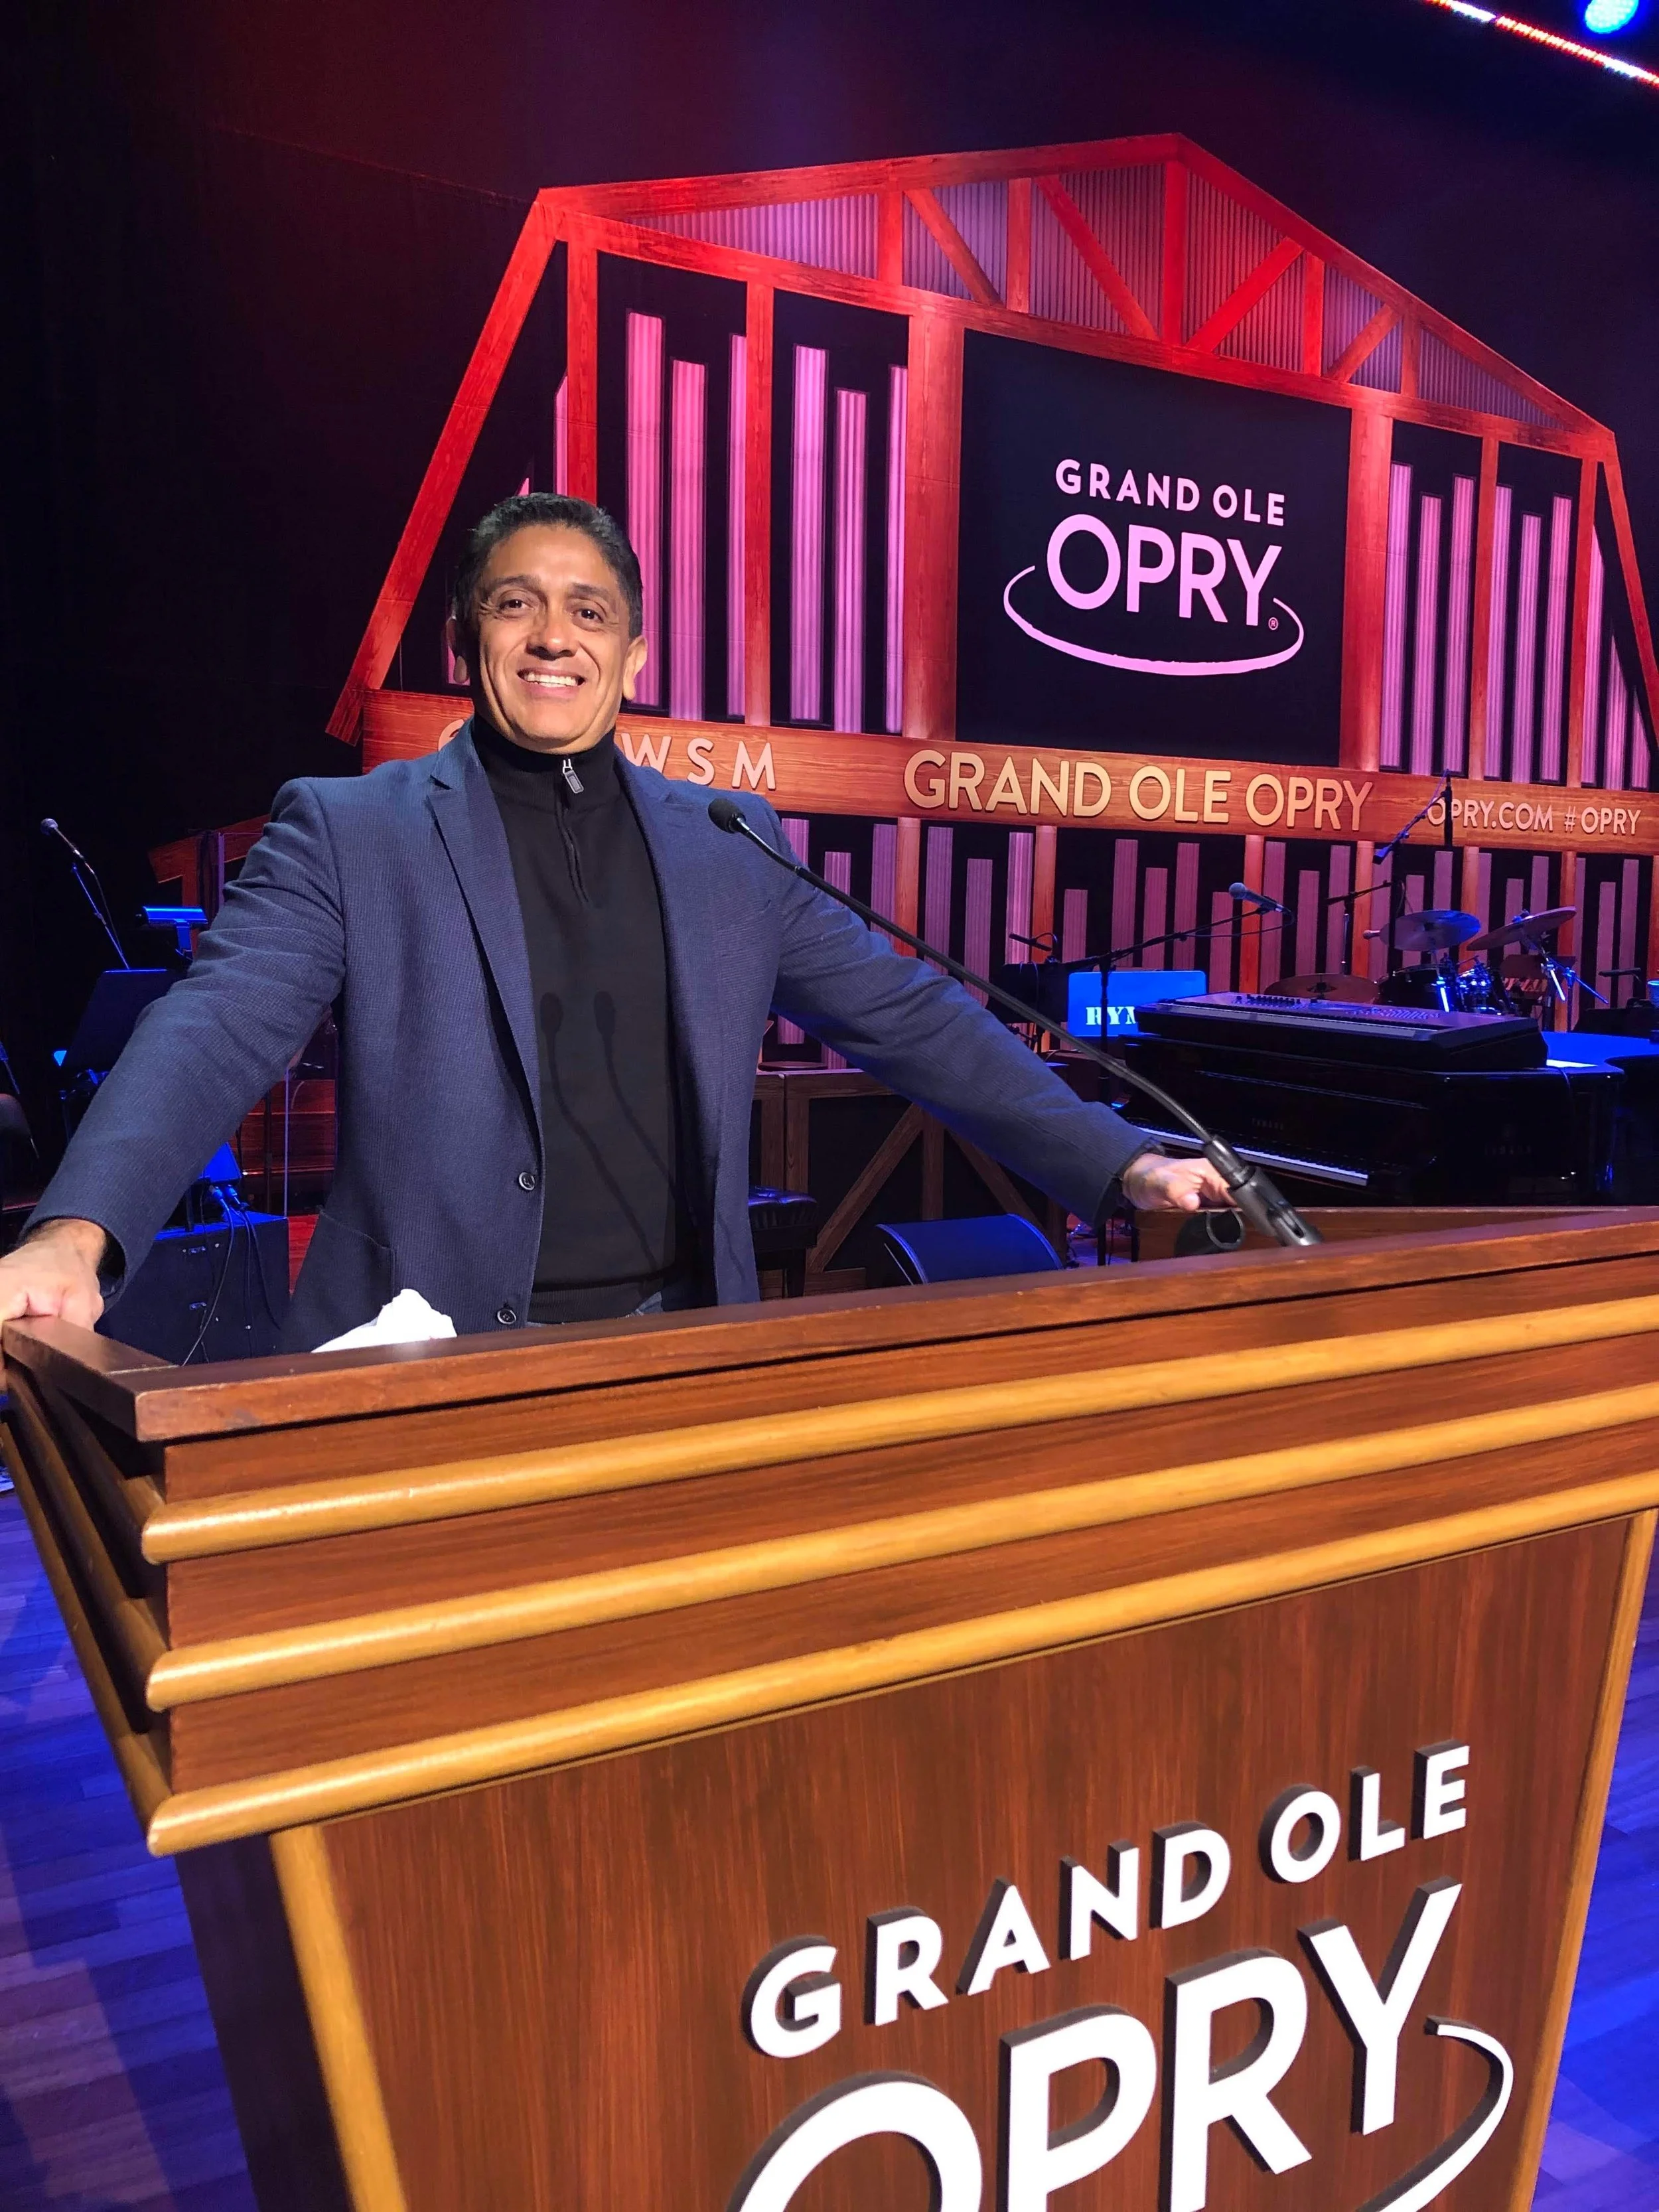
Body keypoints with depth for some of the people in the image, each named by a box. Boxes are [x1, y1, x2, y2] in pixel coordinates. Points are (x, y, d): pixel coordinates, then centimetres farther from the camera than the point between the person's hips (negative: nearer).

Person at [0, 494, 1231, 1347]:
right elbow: (217, 1031, -9)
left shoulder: (731, 845, 11)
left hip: (688, 1350, 3)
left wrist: (1121, 1167, 1)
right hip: (443, 1365, -2)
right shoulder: (347, 833, 3)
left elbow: (909, 1019, 10)